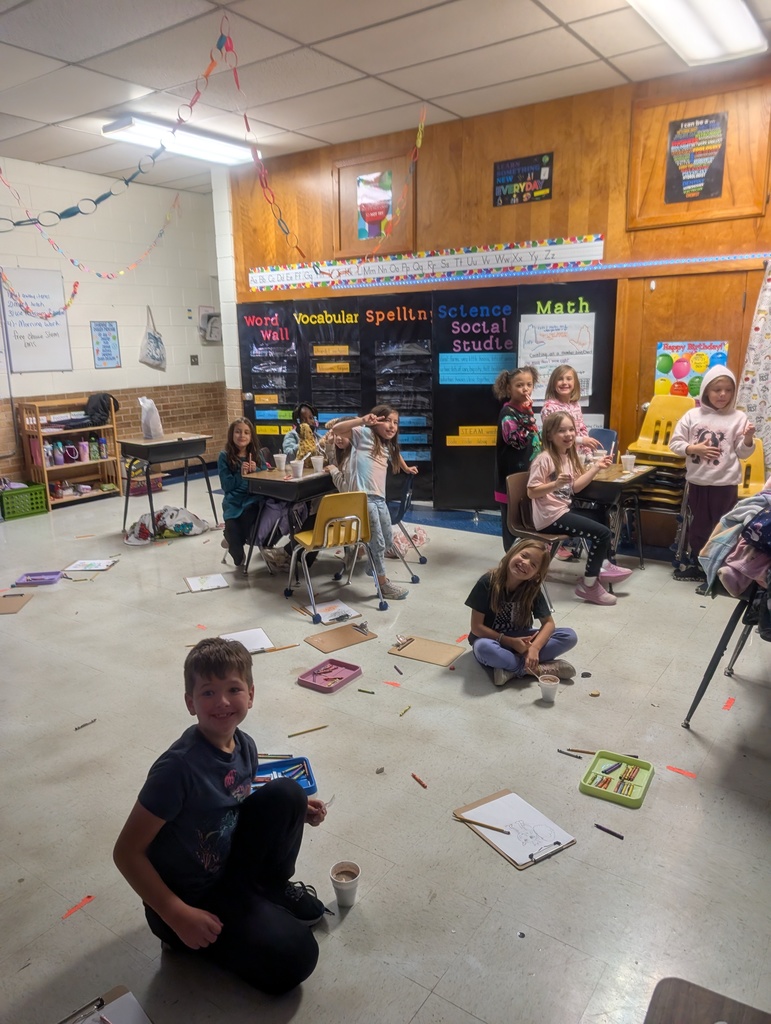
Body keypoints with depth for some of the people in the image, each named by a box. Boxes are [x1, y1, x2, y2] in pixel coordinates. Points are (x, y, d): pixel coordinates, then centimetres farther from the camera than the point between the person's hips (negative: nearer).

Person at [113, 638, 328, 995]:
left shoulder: (244, 746, -8)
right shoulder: (178, 767, -31)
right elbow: (126, 853, -22)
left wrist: (295, 810, -4)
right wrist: (178, 916, -23)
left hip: (228, 868, 6)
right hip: (183, 896, -6)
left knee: (287, 792, -14)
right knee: (294, 959, -15)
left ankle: (272, 889, 9)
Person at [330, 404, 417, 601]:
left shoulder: (388, 447, 21)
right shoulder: (364, 434, -1)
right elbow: (337, 429, -14)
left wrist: (406, 468, 47)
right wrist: (362, 421, -22)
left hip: (380, 498, 8)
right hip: (363, 496, -8)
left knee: (388, 541, 13)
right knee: (378, 542, -3)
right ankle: (383, 583, 10)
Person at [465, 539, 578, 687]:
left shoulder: (533, 590, -10)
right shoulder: (488, 582, -19)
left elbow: (548, 623, -6)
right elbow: (476, 627, -17)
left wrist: (534, 647, -25)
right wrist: (510, 642, -22)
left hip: (521, 640, 4)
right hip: (492, 639, -4)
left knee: (570, 637, -15)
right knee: (484, 648, -40)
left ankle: (510, 668, -23)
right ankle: (536, 669, -21)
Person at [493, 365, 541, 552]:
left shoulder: (525, 410, 11)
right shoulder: (508, 413, -15)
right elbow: (519, 440, -27)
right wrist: (527, 414, -28)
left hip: (528, 475, 8)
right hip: (512, 476, -8)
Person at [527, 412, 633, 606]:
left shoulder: (568, 456, 8)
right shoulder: (544, 459, -18)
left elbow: (575, 487, 9)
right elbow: (531, 492, -20)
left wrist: (595, 467, 5)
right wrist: (555, 484, -33)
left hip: (564, 510, 10)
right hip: (551, 517, -10)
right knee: (602, 533, -14)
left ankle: (603, 565, 32)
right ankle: (589, 586, -3)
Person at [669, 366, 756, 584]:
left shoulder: (738, 418, -2)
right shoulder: (693, 415, 0)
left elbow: (743, 453, -1)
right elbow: (674, 443, 2)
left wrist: (748, 439, -20)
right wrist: (694, 449, -13)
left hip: (725, 483, -2)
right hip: (697, 481, 2)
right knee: (698, 524, 15)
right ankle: (696, 563, 31)